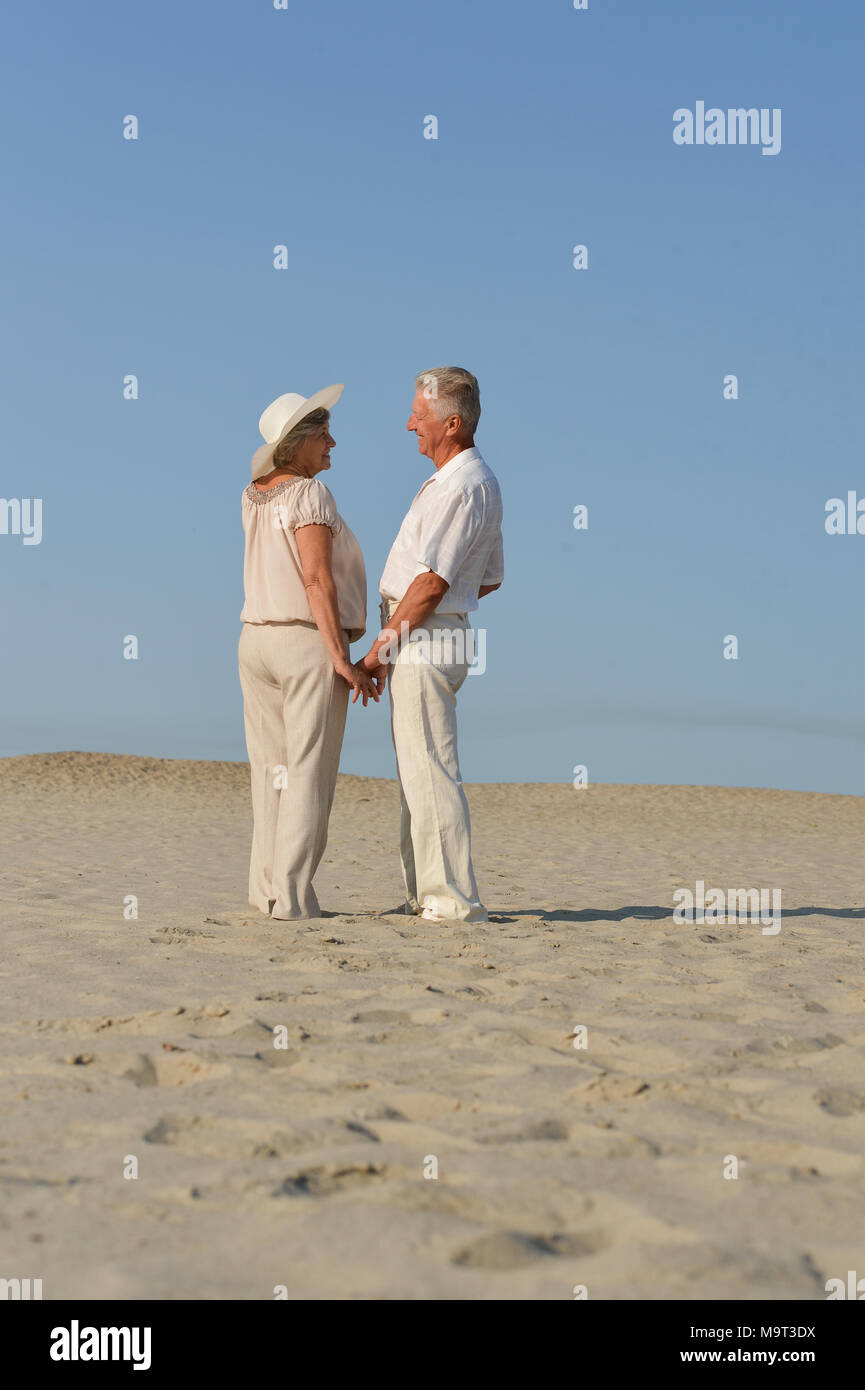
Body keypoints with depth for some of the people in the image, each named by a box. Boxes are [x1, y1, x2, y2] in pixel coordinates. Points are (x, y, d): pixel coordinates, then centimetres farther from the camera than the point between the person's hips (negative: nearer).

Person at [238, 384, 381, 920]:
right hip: (310, 643, -7)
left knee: (271, 772, 10)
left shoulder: (253, 497, 11)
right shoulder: (311, 494, -11)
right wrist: (342, 658, -20)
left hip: (256, 641, 7)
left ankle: (266, 890, 10)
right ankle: (292, 897, -8)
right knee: (308, 775, -5)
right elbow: (316, 579, -19)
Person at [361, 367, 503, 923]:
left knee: (430, 772, -10)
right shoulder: (479, 481, 17)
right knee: (419, 772, 13)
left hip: (423, 643, -11)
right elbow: (491, 578, 24)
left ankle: (455, 900, -8)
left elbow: (432, 582, -20)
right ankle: (425, 892, 18)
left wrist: (380, 649, -15)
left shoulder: (462, 487, -16)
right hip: (433, 639, 11)